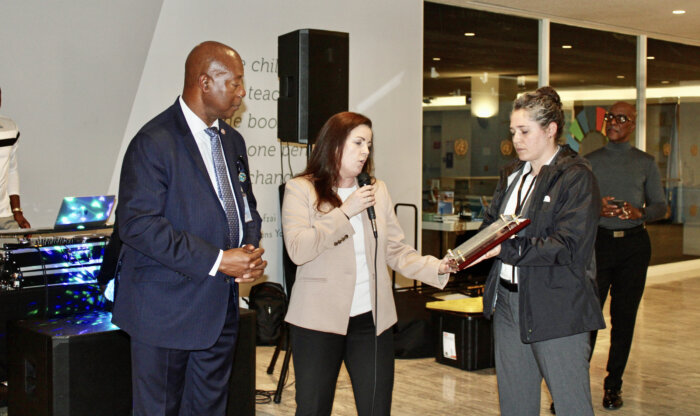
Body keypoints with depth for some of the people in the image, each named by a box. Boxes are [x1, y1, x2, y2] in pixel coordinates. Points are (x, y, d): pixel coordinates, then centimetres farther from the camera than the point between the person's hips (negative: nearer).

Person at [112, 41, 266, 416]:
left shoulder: (232, 140, 12)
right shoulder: (155, 142, -14)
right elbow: (137, 224, -21)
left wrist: (250, 249, -2)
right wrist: (217, 261, -22)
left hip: (221, 307, 8)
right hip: (167, 310, -7)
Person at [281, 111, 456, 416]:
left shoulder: (377, 190, 11)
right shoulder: (300, 189, -2)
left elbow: (396, 250, 9)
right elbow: (297, 250, -16)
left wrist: (436, 268, -8)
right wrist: (345, 212, -15)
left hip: (372, 320, 4)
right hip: (319, 319, -3)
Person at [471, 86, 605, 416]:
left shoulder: (576, 177, -9)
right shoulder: (512, 174, 15)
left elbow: (568, 247, -18)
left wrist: (505, 249, -24)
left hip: (557, 310, -7)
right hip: (508, 302, 7)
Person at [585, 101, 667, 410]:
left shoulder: (646, 163, 10)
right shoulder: (590, 161, 9)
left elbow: (660, 206, 9)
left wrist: (639, 213, -12)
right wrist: (596, 209, -15)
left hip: (634, 244, 1)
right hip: (598, 241, -1)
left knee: (624, 317, 4)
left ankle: (613, 386, 15)